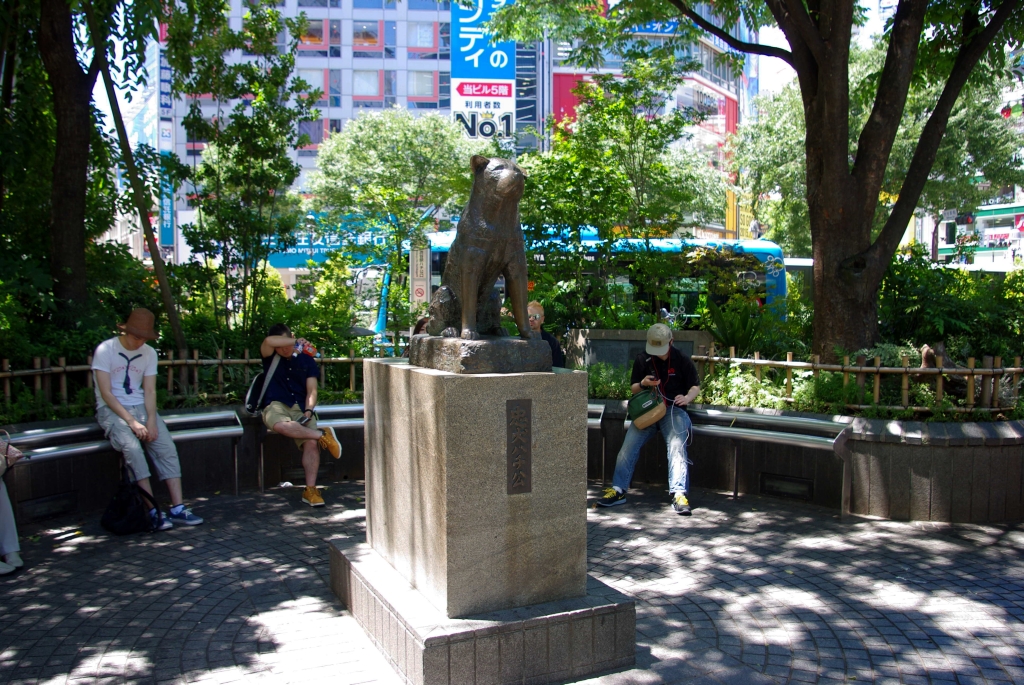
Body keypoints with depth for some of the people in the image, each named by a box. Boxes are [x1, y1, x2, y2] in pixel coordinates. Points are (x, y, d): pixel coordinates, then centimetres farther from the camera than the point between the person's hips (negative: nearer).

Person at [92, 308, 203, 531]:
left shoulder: (149, 353, 6)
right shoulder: (105, 350, -8)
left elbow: (150, 391, 2)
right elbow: (106, 393, -13)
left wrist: (151, 420, -15)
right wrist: (132, 422, -21)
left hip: (141, 407, 5)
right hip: (111, 410, -5)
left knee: (167, 447, -17)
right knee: (132, 447, -31)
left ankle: (178, 508, -19)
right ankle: (153, 512, -28)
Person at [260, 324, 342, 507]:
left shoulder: (306, 360, 14)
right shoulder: (270, 357, 10)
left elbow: (311, 391, 6)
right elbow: (269, 341, -15)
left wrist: (308, 411, -12)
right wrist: (297, 342, -5)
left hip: (301, 409, 2)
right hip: (276, 406, -2)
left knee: (311, 443, -25)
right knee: (280, 425, -40)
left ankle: (310, 490, -21)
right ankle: (323, 435, -27)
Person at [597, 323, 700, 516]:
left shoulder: (682, 360, 0)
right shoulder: (642, 360, 7)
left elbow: (695, 386, 7)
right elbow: (633, 388, 12)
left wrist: (688, 397, -16)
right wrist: (643, 383, -11)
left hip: (673, 409, -2)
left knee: (677, 446, -25)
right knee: (628, 445, -14)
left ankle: (679, 495, -28)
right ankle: (618, 490, -8)